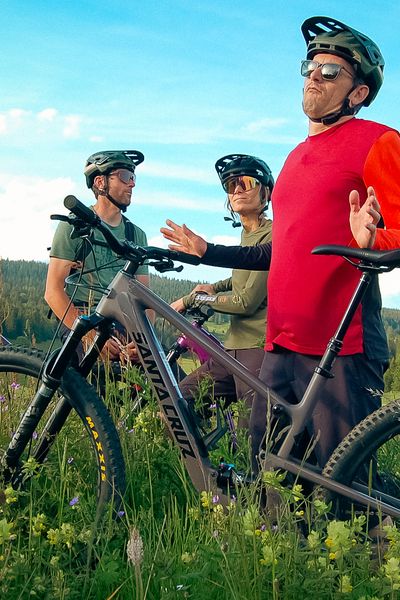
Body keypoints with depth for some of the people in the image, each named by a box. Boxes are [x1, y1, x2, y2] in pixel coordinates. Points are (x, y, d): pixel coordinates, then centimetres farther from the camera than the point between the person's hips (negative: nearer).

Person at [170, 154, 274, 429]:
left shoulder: (271, 234, -10)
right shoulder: (247, 233, 18)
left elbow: (247, 302, -14)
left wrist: (193, 298, -4)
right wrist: (214, 287, 22)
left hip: (259, 348, -9)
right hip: (236, 348, 9)